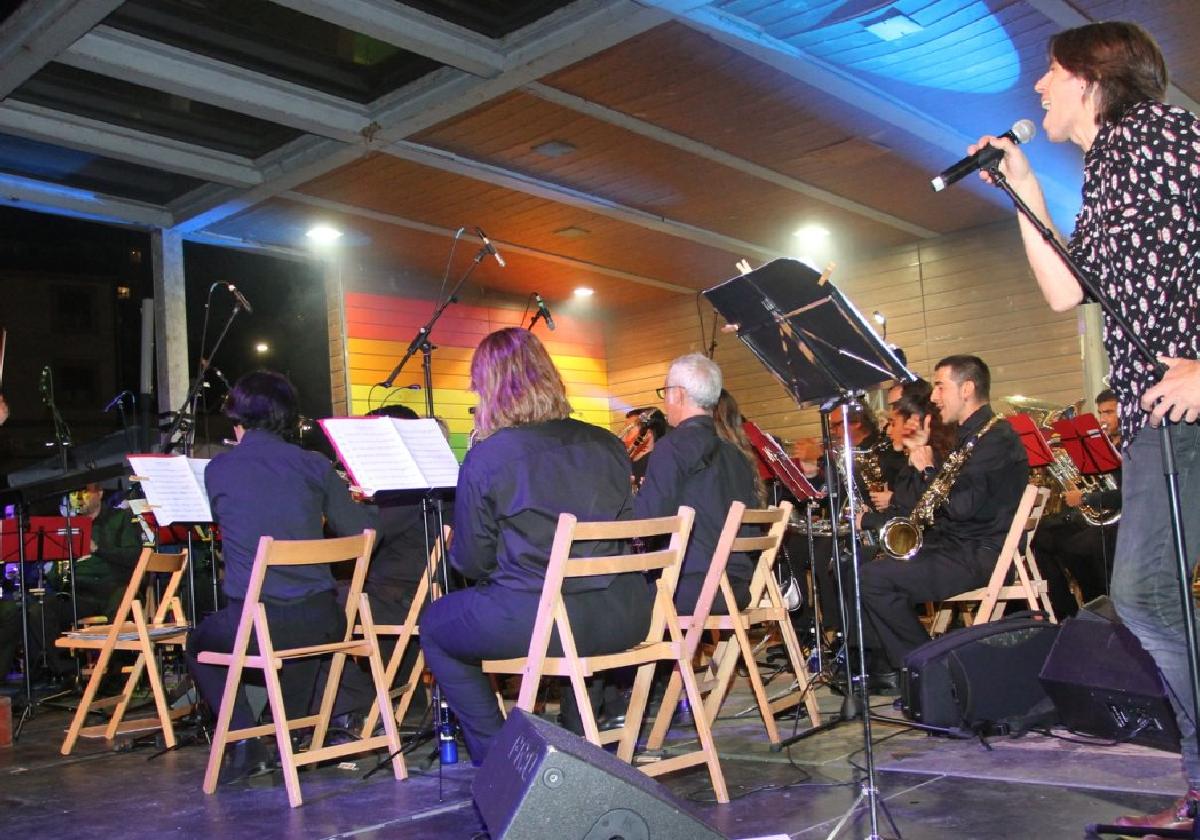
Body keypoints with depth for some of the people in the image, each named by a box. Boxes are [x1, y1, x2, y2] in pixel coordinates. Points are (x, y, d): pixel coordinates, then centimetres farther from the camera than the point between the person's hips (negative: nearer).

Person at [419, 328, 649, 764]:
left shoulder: (486, 457, -8)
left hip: (534, 623, -5)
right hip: (622, 621, 5)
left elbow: (471, 563, -2)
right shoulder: (607, 445, 5)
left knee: (434, 623, 22)